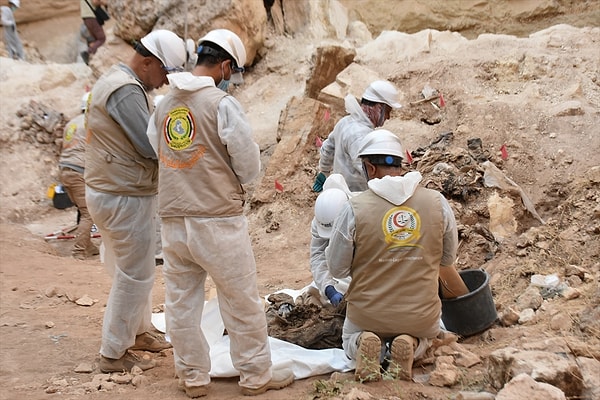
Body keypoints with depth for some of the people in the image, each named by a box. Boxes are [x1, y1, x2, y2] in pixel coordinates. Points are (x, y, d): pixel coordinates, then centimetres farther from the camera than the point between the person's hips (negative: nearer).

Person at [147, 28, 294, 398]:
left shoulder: (164, 104, 6)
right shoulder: (223, 103, -11)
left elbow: (159, 153, 10)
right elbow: (250, 167, -9)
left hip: (173, 220, 6)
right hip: (218, 219, -5)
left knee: (181, 302, 14)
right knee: (242, 301, 8)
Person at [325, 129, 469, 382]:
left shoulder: (355, 209, -19)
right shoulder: (437, 202, -12)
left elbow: (337, 269, -8)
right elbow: (447, 261, 2)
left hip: (368, 315, -1)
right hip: (420, 315, 2)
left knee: (350, 340, 32)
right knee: (426, 335, 37)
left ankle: (363, 345, -4)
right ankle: (411, 345, 1)